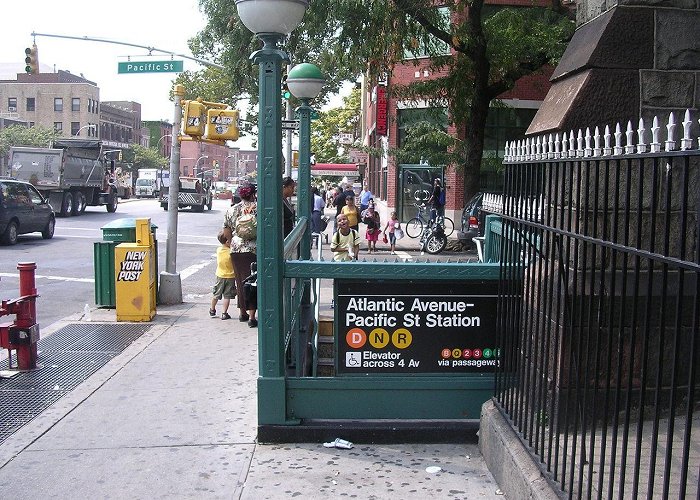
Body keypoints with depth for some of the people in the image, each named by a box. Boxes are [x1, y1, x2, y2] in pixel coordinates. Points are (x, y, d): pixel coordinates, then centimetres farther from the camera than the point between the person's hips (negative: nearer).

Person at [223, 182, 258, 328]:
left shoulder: (231, 210, 9)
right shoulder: (258, 208, -4)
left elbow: (226, 232, 11)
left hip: (236, 250, 4)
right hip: (254, 250, -4)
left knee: (240, 281, 16)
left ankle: (242, 313, 26)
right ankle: (251, 316, -6)